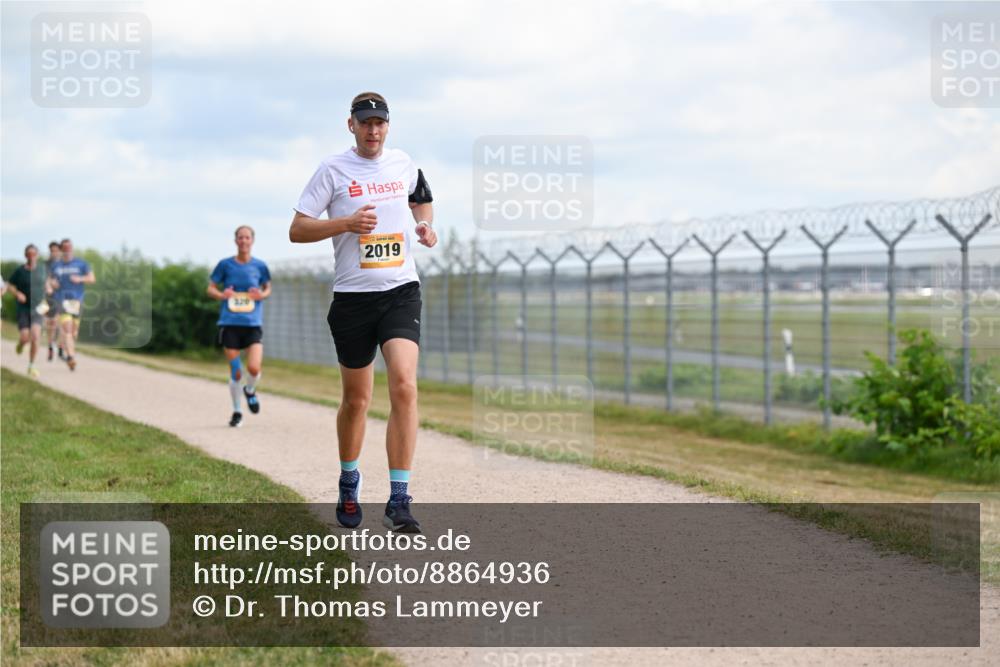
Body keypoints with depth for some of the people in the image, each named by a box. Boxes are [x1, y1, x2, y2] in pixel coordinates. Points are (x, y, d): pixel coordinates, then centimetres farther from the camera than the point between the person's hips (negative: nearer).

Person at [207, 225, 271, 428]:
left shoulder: (259, 266, 4)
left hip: (253, 323, 0)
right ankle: (237, 412, 19)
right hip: (230, 323, 0)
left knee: (254, 368, -15)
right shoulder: (225, 265, 2)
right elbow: (211, 288, 9)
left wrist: (262, 295, -6)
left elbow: (267, 288, 17)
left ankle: (250, 391, 20)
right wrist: (221, 295, -14)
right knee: (235, 373, 0)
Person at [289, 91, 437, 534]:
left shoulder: (403, 164, 9)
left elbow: (421, 199, 31)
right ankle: (349, 481, 35)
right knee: (356, 399, 9)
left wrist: (425, 225, 9)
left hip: (401, 290, 1)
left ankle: (399, 502, -17)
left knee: (404, 386, -18)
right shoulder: (333, 169, -2)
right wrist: (346, 223, -17)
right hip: (352, 297, -1)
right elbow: (297, 231, -3)